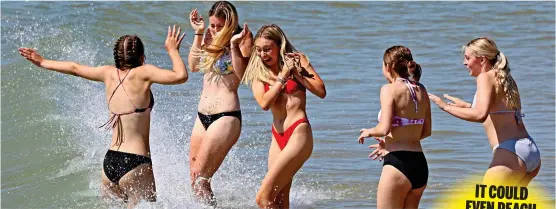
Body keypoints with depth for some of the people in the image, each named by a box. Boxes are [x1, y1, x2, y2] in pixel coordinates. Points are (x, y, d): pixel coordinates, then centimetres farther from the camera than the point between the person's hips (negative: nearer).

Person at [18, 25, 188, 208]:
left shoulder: (110, 74, 10)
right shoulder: (142, 73, -7)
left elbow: (75, 68, 24)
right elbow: (180, 76, -18)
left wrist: (42, 62, 39)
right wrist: (173, 50, 1)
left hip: (109, 162, 7)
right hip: (135, 163, -7)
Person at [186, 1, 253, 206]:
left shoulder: (242, 40, -8)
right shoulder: (210, 38, 11)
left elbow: (242, 75, -19)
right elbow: (193, 65, 14)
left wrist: (234, 45, -28)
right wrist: (198, 34, 8)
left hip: (225, 117, -8)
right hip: (202, 117, 8)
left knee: (200, 178, -12)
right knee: (194, 180, 8)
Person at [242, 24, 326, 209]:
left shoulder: (297, 60, 0)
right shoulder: (258, 72, 7)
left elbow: (321, 91, -6)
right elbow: (264, 103, -8)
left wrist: (296, 73, -11)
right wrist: (283, 76, -9)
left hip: (298, 133, -6)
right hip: (278, 137, 6)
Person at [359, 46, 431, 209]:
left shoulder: (390, 89, -9)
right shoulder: (421, 90, 11)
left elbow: (384, 128, -19)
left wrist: (369, 132, 3)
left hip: (398, 163, -7)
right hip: (420, 165, 7)